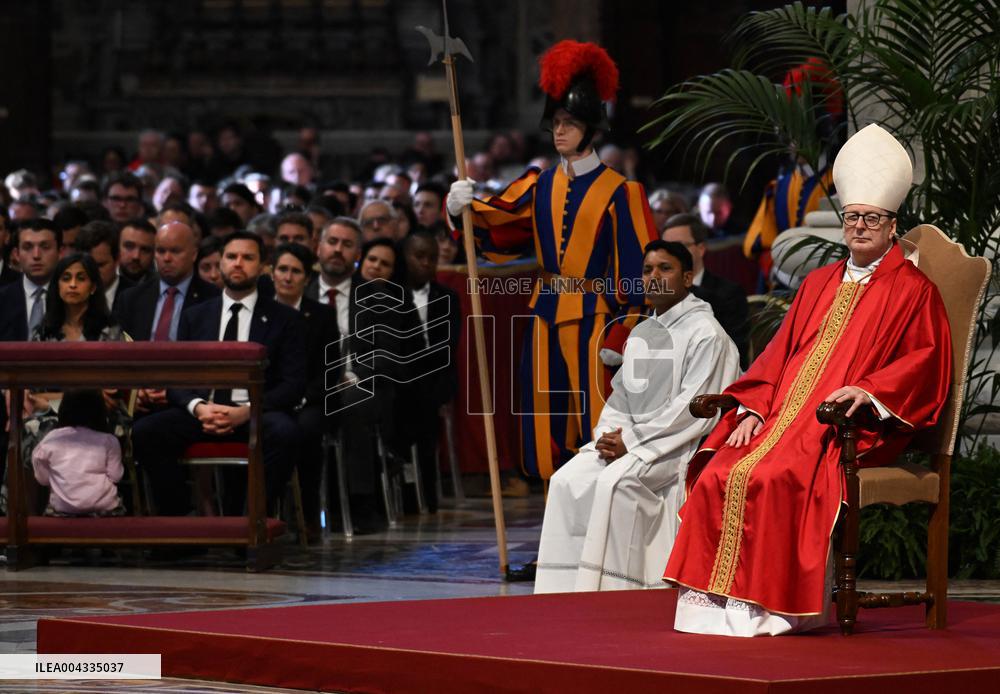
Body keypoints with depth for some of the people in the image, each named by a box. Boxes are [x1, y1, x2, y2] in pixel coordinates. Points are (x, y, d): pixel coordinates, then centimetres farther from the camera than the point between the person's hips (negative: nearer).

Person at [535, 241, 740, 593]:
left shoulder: (706, 333, -6)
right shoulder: (640, 333, 19)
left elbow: (694, 408, -14)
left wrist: (632, 440, -17)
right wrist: (608, 434, -3)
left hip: (679, 445, -7)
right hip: (627, 440, 7)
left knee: (615, 481, -33)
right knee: (567, 481, -17)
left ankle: (608, 593, -31)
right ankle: (563, 595, -20)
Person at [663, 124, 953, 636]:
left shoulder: (912, 290, 6)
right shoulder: (819, 284, 24)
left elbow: (926, 363, -4)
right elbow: (779, 355, 21)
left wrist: (869, 390, -19)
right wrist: (753, 410, 5)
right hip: (783, 417, 6)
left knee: (769, 477, -32)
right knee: (717, 474, -19)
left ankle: (772, 602, -27)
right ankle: (717, 598, -21)